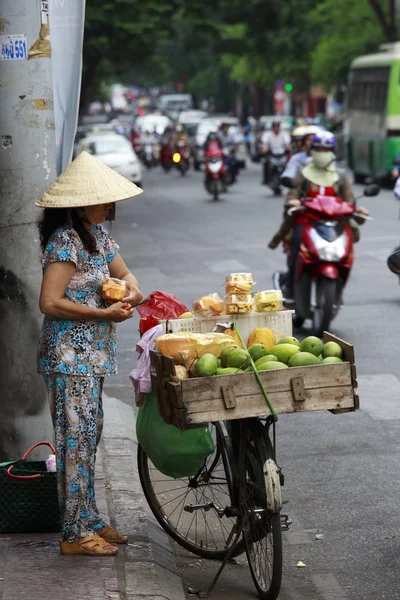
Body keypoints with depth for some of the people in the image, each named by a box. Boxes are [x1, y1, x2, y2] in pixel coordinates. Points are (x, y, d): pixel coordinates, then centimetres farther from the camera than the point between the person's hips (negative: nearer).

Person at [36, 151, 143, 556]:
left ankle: (89, 521, 24)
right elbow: (50, 303, -23)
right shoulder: (65, 240, -17)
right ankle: (75, 534, 5)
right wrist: (106, 314, -19)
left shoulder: (96, 233, 11)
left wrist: (132, 288, -1)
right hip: (69, 358, -9)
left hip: (91, 356, 9)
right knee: (76, 441, -4)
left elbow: (121, 272, 23)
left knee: (88, 438, 14)